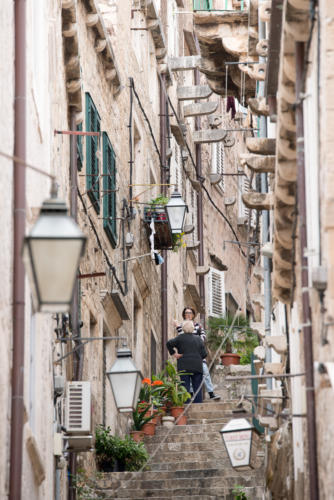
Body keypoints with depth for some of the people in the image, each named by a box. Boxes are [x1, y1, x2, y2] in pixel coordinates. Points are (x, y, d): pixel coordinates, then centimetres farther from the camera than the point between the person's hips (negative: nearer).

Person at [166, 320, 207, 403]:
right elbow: (204, 354, 7)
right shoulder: (198, 339, 9)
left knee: (185, 388, -2)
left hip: (184, 368, -2)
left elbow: (169, 343, -11)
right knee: (197, 389, 7)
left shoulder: (181, 338, 0)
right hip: (197, 367, 2)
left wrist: (173, 353, -2)